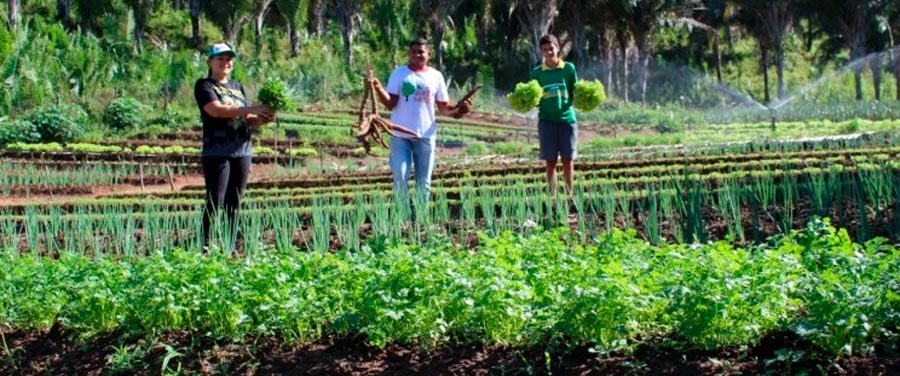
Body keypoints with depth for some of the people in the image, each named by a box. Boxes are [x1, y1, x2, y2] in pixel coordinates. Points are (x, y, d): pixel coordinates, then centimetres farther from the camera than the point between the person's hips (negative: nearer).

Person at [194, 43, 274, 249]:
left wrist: (262, 119, -7)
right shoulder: (204, 86, 2)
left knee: (234, 202, 6)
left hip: (242, 151, 6)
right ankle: (206, 246, -7)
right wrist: (251, 110, -21)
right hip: (217, 152, -5)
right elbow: (215, 109, -16)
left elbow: (247, 121, 16)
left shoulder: (238, 87, 19)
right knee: (215, 201, -10)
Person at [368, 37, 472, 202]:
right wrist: (379, 89, -25)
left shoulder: (436, 76, 6)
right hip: (400, 135, -2)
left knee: (424, 181, 9)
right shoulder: (399, 73, 0)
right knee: (400, 178, -5)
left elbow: (443, 108, 5)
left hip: (425, 135, 2)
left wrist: (457, 109, -15)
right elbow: (391, 104, -8)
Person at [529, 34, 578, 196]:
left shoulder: (568, 68, 3)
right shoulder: (536, 73, 3)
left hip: (567, 118, 0)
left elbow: (575, 93, 7)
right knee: (551, 161, 1)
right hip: (547, 120, 0)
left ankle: (569, 194, 11)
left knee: (568, 159, 3)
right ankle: (553, 195, 7)